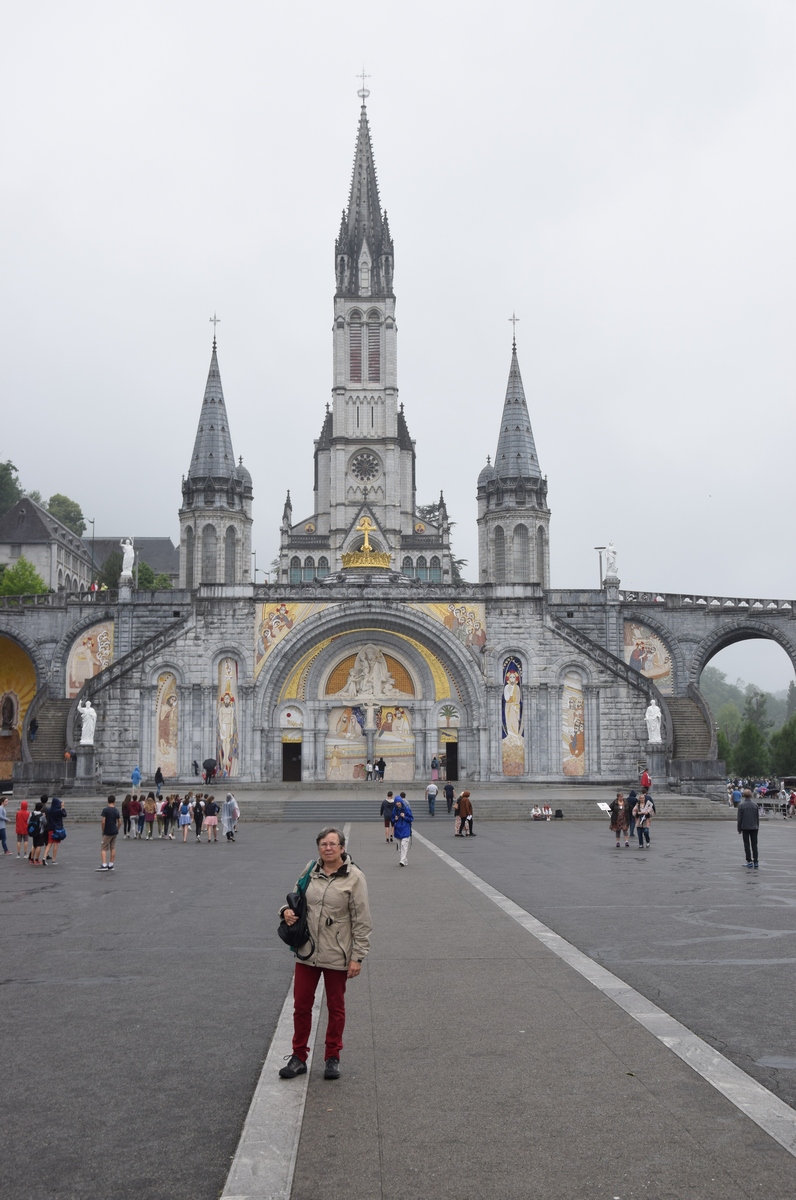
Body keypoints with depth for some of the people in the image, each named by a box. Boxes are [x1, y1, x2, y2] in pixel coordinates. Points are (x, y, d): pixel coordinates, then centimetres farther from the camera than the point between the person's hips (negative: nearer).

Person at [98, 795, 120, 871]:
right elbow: (119, 823, 10)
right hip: (115, 832, 6)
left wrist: (103, 831, -5)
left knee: (104, 849, -1)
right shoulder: (116, 810, 5)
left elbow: (103, 822, -18)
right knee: (113, 848, 10)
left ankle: (104, 865, -10)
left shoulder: (105, 810, -13)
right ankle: (111, 865, 13)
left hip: (107, 833, -6)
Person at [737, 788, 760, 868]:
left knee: (747, 845, 4)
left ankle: (749, 861, 1)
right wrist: (757, 827, 17)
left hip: (745, 828, -3)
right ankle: (755, 862, 4)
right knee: (754, 845, 6)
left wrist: (739, 829, 2)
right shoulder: (755, 804, 1)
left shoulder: (741, 805, -8)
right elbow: (758, 817, 7)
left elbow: (739, 818, -6)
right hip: (754, 828, 3)